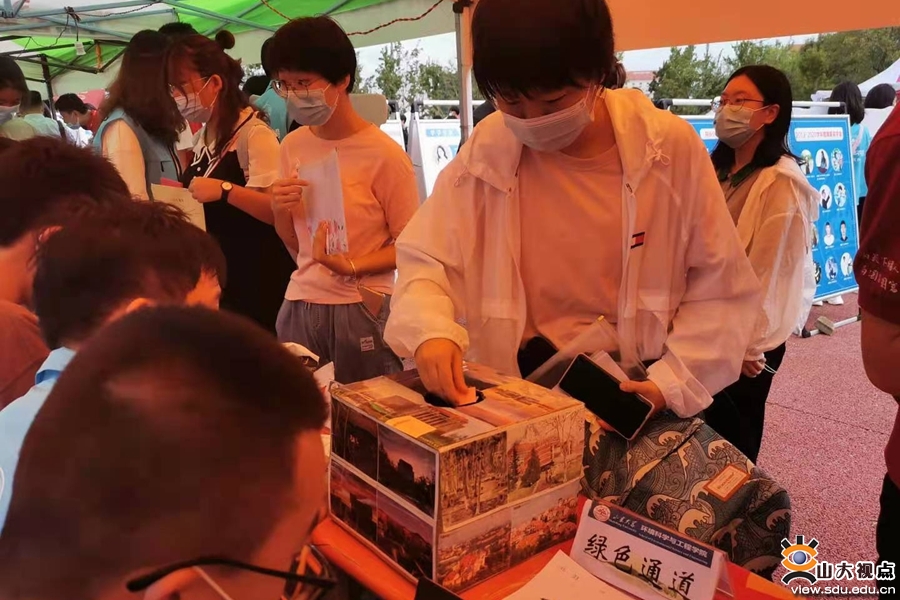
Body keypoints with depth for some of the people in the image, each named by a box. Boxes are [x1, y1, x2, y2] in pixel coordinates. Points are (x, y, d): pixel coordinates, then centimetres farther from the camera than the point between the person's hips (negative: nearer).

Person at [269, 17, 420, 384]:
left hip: (362, 310, -4)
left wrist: (352, 266, -21)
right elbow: (293, 243, 11)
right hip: (300, 306, 5)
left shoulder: (383, 154, -13)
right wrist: (280, 211, -8)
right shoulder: (292, 146, 4)